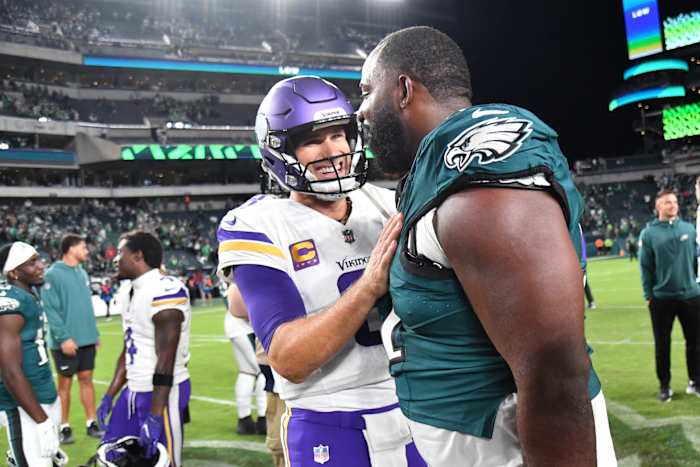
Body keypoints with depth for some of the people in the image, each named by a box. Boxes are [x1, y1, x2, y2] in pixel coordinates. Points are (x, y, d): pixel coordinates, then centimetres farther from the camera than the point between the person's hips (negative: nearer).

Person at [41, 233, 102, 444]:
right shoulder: (53, 274, -12)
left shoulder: (82, 273, 11)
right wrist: (63, 337, -21)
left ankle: (91, 423, 17)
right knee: (65, 383, 4)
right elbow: (51, 310, -16)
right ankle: (65, 427, 14)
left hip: (87, 339, 6)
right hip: (67, 341, -6)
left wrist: (94, 333, 13)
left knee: (86, 379, 10)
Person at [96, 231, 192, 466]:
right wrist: (109, 396, 19)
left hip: (163, 392, -9)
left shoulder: (164, 291, -20)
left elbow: (165, 361, -22)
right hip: (134, 390, 9)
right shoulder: (128, 291, 10)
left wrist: (154, 415, -22)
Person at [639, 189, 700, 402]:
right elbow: (645, 267, -2)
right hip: (662, 298, -2)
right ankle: (664, 386, 19)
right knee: (662, 344, 6)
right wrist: (649, 295, -3)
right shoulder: (648, 234, -4)